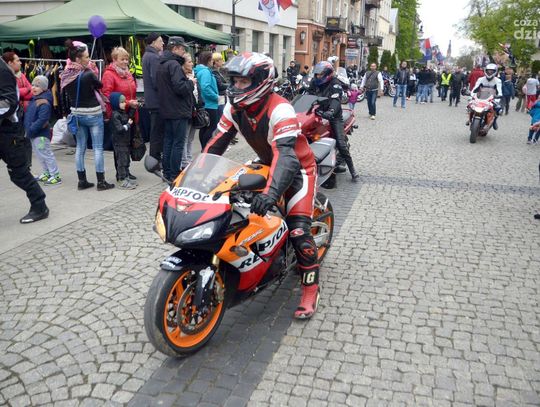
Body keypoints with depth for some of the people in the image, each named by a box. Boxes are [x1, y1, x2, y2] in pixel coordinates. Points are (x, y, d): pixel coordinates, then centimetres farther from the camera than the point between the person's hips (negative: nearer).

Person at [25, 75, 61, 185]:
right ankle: (46, 174, 27)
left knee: (45, 154, -5)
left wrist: (31, 130, -23)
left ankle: (55, 176, 1)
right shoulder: (33, 100, 11)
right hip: (33, 134, 10)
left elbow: (42, 119, -26)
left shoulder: (44, 103, -19)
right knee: (39, 154, 17)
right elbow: (28, 116, 20)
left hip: (41, 134, -10)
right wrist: (27, 129, 11)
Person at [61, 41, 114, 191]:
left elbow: (65, 92, 10)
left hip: (77, 114, 6)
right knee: (98, 148, 0)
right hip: (93, 114, -6)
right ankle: (101, 182, 3)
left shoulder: (66, 75, -1)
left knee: (80, 147, 11)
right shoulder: (88, 74, -19)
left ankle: (82, 181, 16)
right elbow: (100, 85, -3)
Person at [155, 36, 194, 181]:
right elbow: (180, 87, -26)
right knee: (178, 142, -4)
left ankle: (167, 172, 20)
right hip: (178, 111, -9)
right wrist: (191, 82, -6)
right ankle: (174, 174, -1)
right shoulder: (174, 64, -16)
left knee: (168, 140, 14)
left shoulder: (161, 64, 14)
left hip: (166, 110, 9)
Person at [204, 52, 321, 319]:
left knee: (298, 231, -17)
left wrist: (270, 192, -58)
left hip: (298, 168, -7)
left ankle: (311, 288, 0)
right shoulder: (235, 107, -8)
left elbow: (286, 155, -43)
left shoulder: (279, 109, -31)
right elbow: (216, 144, -6)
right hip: (267, 164, 8)